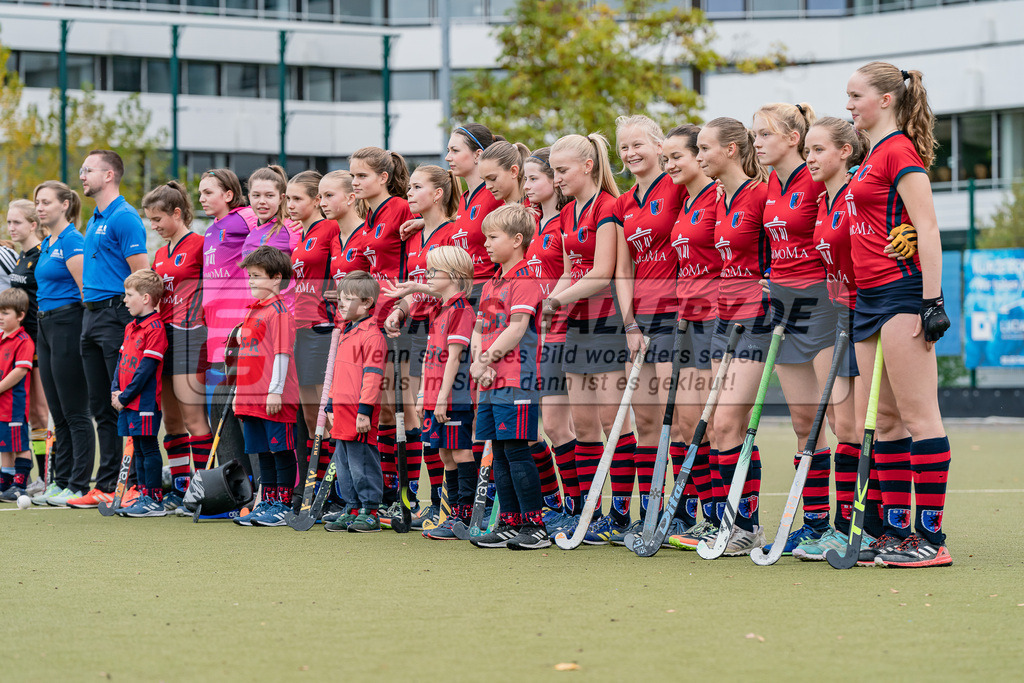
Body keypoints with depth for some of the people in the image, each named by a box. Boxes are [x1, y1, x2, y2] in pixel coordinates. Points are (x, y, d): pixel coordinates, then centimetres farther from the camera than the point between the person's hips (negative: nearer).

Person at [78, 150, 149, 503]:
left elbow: (140, 274, -15)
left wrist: (128, 318, -18)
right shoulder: (94, 221, 19)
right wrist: (89, 308, 18)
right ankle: (107, 484, 13)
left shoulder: (125, 218, -10)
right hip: (91, 315, 10)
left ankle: (132, 484, -6)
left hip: (116, 315, -10)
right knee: (102, 407, 10)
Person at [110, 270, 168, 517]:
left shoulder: (154, 327, -13)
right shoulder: (131, 327, 16)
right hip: (127, 402, 9)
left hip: (145, 401, -9)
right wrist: (115, 391, 3)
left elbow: (147, 367, -17)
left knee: (149, 448, -6)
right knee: (139, 449, 12)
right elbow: (121, 360, 18)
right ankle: (145, 496, 17)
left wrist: (125, 396, -15)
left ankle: (155, 500, -4)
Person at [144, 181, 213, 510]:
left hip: (189, 334, -8)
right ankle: (180, 486, 14)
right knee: (171, 418, 9)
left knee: (193, 415, -9)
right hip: (164, 335, 8)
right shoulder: (161, 254, 18)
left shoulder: (199, 245, -7)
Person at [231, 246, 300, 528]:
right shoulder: (253, 311, 16)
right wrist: (240, 392, 21)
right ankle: (268, 503, 19)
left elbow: (282, 354, -15)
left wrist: (275, 391, -19)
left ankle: (283, 506, 2)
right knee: (263, 452, 13)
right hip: (252, 397, 9)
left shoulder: (278, 311, -10)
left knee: (281, 451, -2)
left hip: (275, 400, -9)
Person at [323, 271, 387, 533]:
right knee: (344, 463, 12)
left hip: (359, 412, -9)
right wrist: (332, 406, 24)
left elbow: (372, 375, -16)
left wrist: (365, 410, -21)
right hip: (343, 410, 9)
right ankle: (353, 510, 19)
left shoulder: (371, 335, -11)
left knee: (362, 461, -5)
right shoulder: (346, 332, 18)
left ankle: (370, 513, 1)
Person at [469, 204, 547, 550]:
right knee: (500, 453, 10)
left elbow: (517, 328, -16)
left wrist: (489, 358, -11)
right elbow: (478, 330, 17)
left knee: (516, 450, -10)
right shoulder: (491, 284, 19)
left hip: (516, 379, -9)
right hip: (491, 381, 9)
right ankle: (509, 525, 15)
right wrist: (478, 362, -1)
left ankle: (535, 527, -6)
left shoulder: (525, 280, -8)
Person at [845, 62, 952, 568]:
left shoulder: (899, 150, -10)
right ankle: (895, 531, 14)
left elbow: (927, 229, -16)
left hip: (901, 292, -10)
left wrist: (931, 302, -20)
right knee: (878, 417, 10)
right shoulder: (874, 157, 18)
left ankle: (930, 536, -7)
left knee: (917, 413, -8)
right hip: (869, 297, 10)